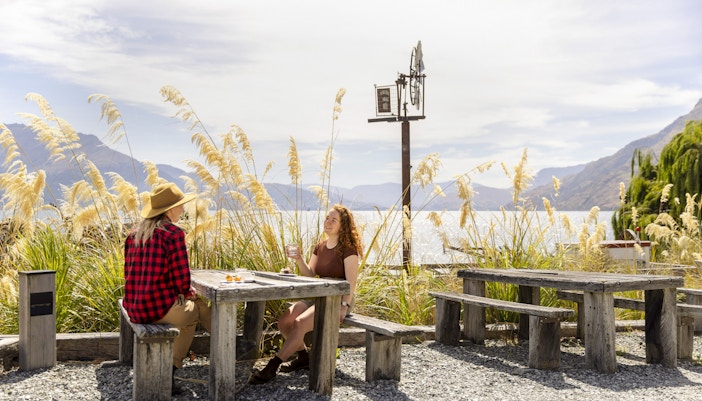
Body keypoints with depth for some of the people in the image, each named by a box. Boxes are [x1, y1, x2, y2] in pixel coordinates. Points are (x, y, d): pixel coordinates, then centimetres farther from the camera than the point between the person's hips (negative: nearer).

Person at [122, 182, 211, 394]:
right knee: (201, 308, 23)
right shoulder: (173, 233, -13)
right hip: (159, 306, -7)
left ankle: (169, 371, 29)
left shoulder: (136, 232, 10)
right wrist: (188, 293, 10)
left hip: (134, 308, 7)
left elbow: (130, 273, 16)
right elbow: (181, 277, -14)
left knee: (189, 316, 31)